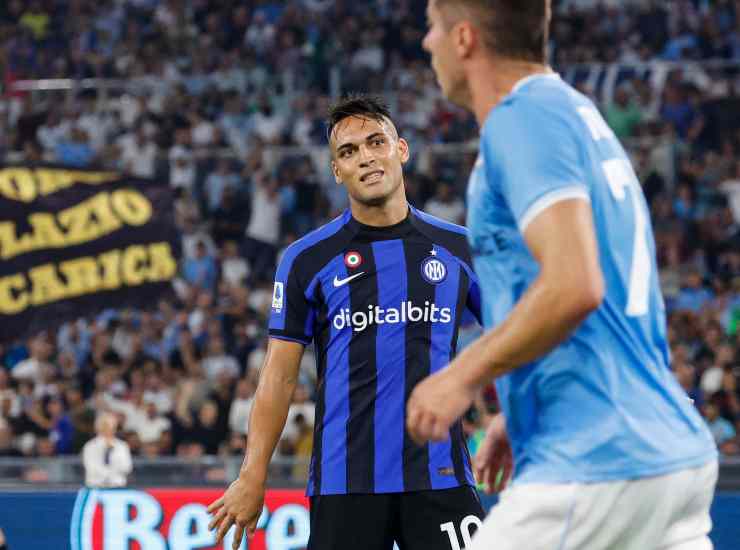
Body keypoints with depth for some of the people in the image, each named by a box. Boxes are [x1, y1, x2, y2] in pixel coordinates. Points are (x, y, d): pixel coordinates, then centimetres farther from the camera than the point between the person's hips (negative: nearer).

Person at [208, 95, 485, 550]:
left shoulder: (459, 247, 8)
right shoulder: (307, 259, 5)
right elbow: (280, 375, 5)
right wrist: (253, 477, -2)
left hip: (440, 475, 1)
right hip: (344, 482, -1)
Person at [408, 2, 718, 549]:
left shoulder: (523, 118, -11)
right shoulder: (578, 112, 19)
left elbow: (573, 287, -23)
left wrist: (464, 376, -12)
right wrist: (518, 415, 26)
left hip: (596, 466, -9)